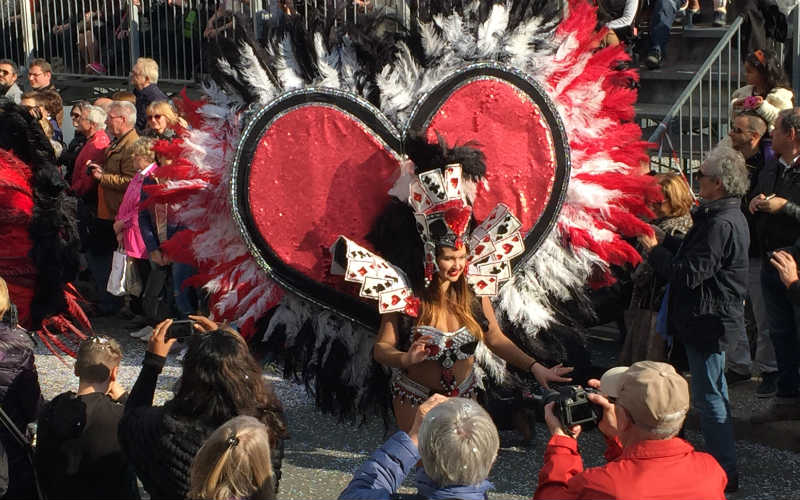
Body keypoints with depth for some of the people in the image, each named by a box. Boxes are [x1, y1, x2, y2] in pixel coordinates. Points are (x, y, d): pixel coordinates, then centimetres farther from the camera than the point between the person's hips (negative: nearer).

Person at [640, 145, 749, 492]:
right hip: (714, 318, 11)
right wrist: (664, 243, 6)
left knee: (708, 398, -3)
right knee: (715, 394, 20)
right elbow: (696, 255, 14)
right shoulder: (728, 217, 10)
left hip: (708, 321, -11)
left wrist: (655, 251, -13)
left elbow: (690, 274, -26)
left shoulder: (721, 224, -25)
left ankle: (724, 474, 4)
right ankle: (723, 468, 32)